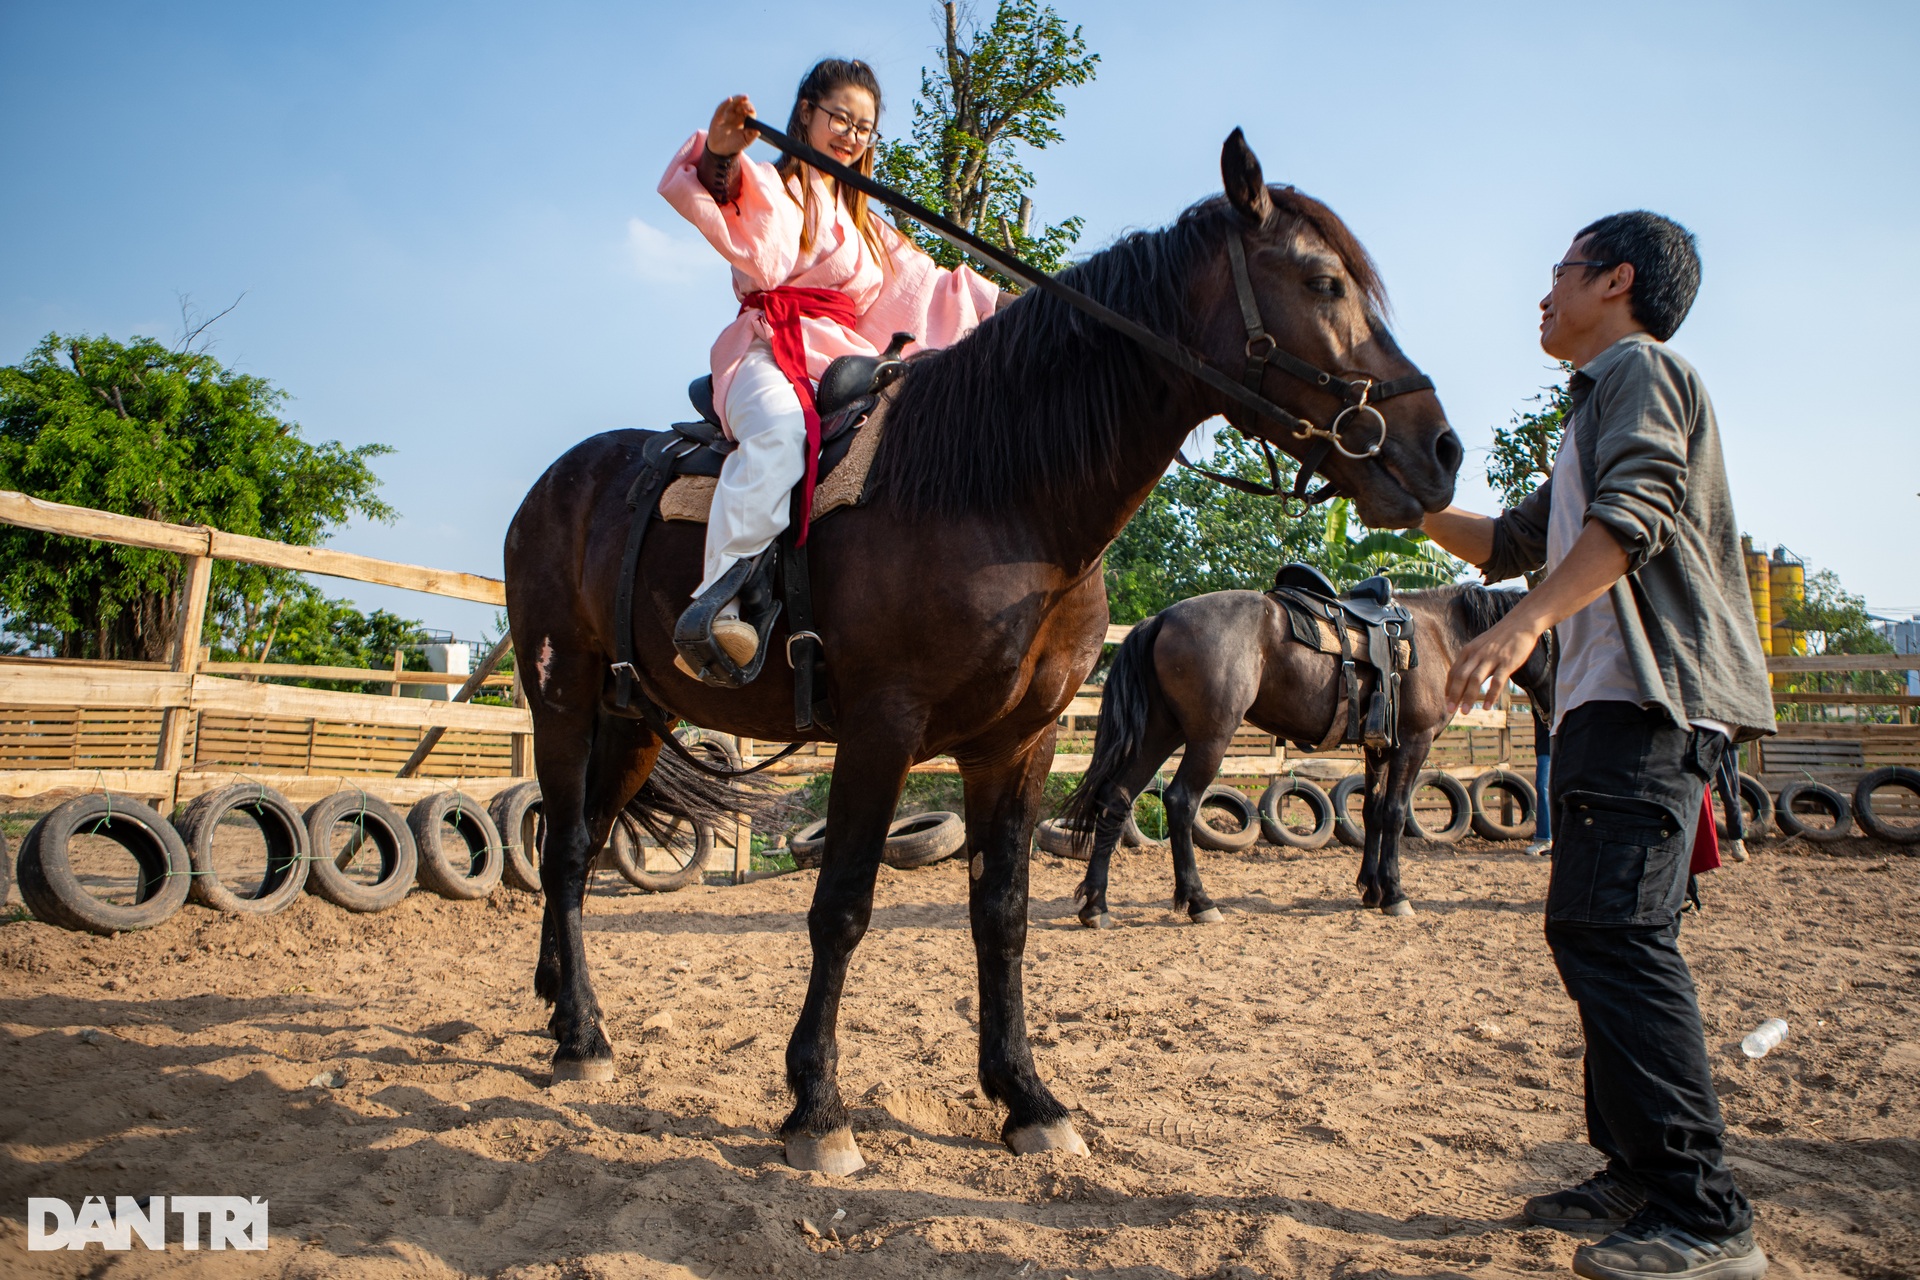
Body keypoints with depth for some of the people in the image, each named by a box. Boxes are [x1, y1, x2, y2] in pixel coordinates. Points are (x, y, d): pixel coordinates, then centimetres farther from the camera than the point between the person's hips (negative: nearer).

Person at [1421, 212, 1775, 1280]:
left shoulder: (1640, 368, 0)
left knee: (1613, 932, -17)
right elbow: (1508, 544, 36)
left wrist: (1526, 625, -29)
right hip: (1617, 704, 11)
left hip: (1649, 695, -11)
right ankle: (1639, 1177, 17)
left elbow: (1635, 511, -18)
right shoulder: (1599, 408, 31)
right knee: (1598, 937, 10)